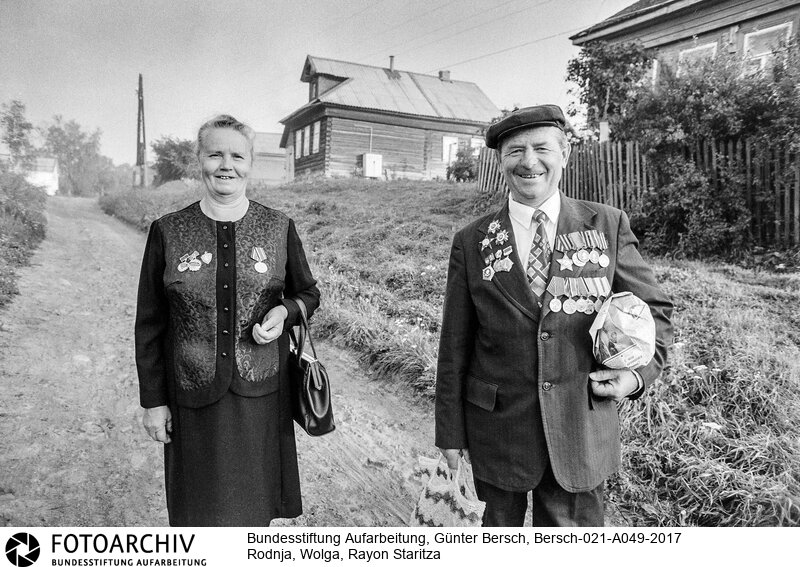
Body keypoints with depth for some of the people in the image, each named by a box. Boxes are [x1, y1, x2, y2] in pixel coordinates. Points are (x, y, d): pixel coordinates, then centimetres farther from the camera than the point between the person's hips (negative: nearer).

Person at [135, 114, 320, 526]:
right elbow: (149, 325, 2)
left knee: (254, 506, 14)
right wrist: (153, 401, 1)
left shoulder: (279, 228, -2)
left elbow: (308, 293, 10)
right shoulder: (167, 232, -3)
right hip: (194, 399, 0)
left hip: (260, 393, 1)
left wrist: (284, 312, -13)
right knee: (200, 509, 13)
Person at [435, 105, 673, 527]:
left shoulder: (609, 225, -1)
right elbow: (455, 345, 0)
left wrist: (641, 371, -9)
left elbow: (653, 309, 8)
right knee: (502, 524, 18)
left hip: (582, 428, 0)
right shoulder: (472, 243, -3)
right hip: (497, 426, 1)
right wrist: (450, 429, 1)